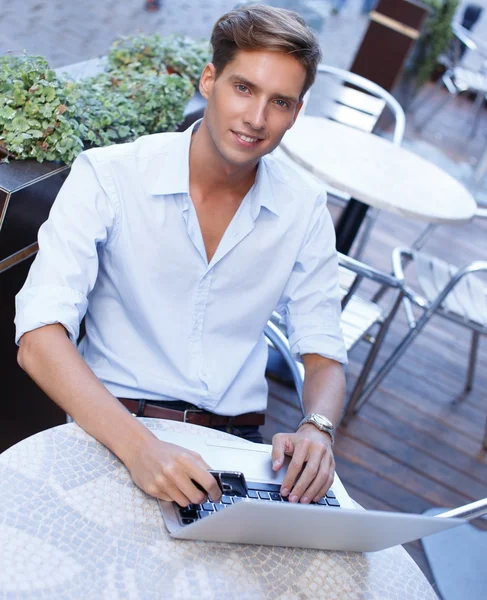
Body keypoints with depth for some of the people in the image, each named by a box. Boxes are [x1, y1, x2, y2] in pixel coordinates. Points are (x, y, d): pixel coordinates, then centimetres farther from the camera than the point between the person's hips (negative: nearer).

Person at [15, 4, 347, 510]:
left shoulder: (304, 211, 2)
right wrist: (139, 446, -33)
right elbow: (38, 338, -18)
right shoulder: (107, 176, -9)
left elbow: (324, 357, 5)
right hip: (109, 431, -3)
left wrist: (317, 428, -18)